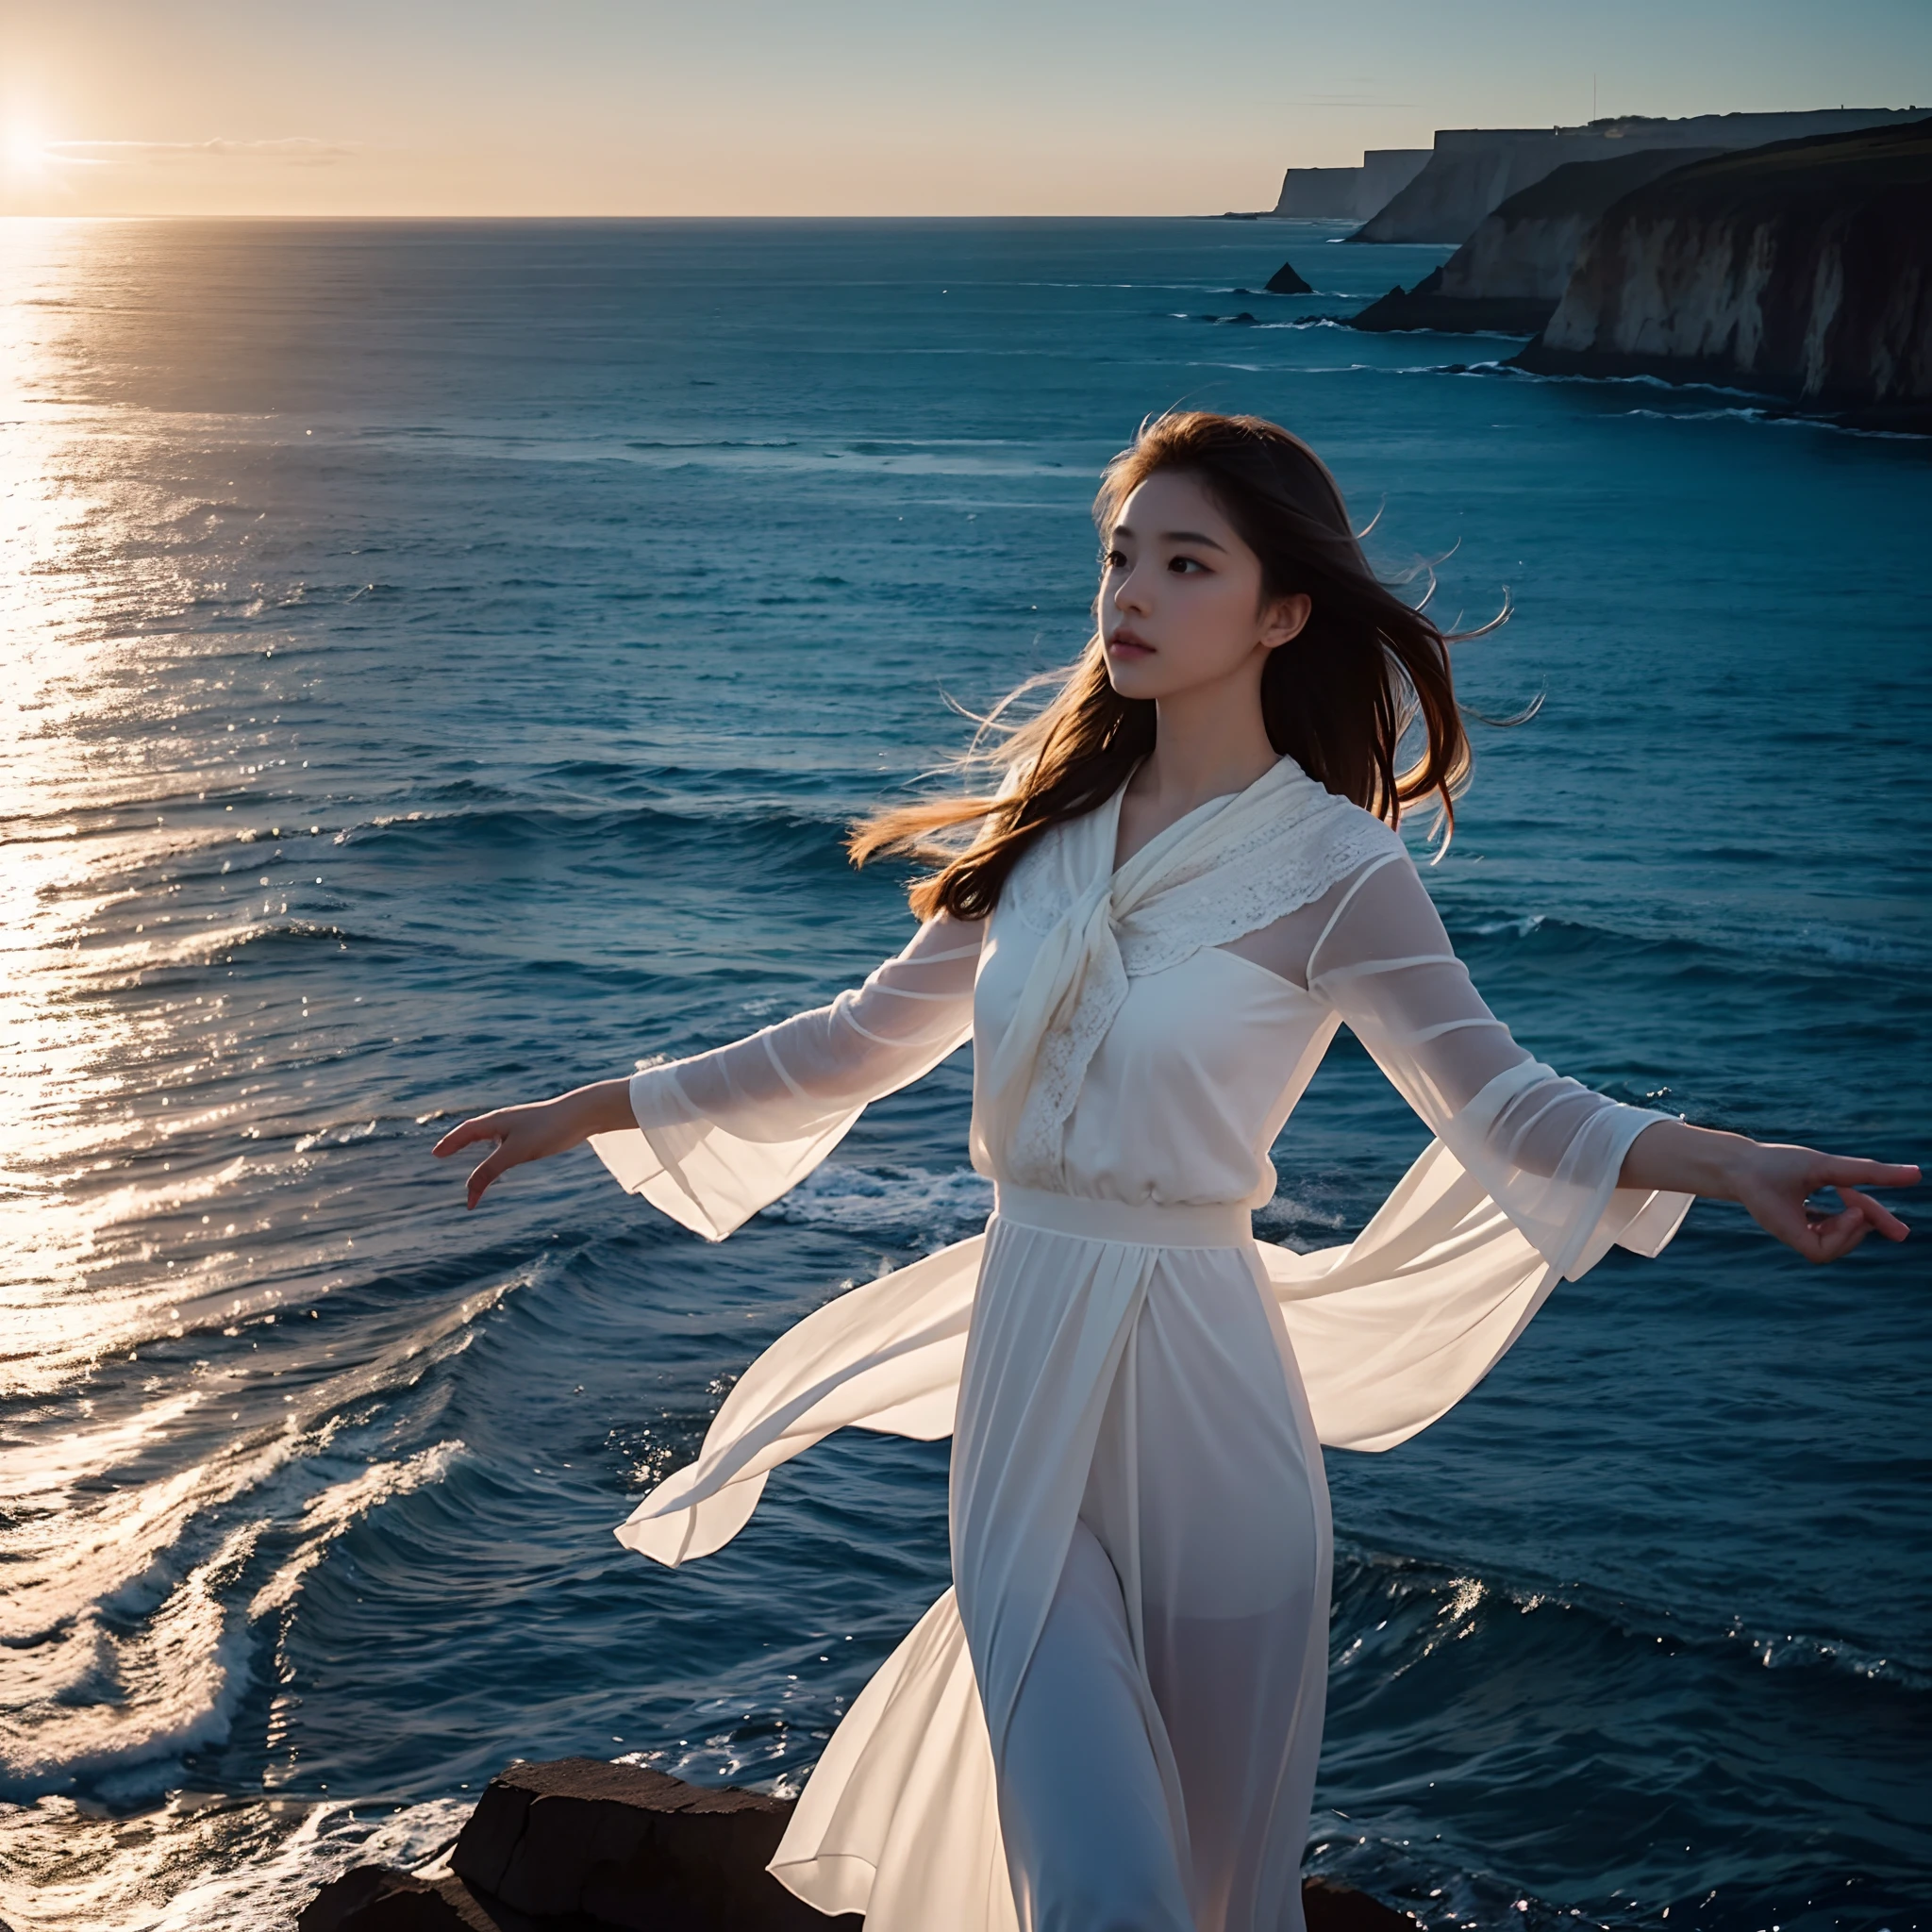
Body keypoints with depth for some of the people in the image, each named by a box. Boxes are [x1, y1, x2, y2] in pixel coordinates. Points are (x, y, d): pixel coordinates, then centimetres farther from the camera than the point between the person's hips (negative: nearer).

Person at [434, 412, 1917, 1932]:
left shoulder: (1334, 867, -6)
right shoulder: (1047, 833, 7)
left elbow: (1499, 1099, -16)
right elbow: (859, 1044, 16)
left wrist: (1729, 1160, -34)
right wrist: (588, 1111, 18)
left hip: (1200, 1390, -3)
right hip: (1021, 1371, 3)